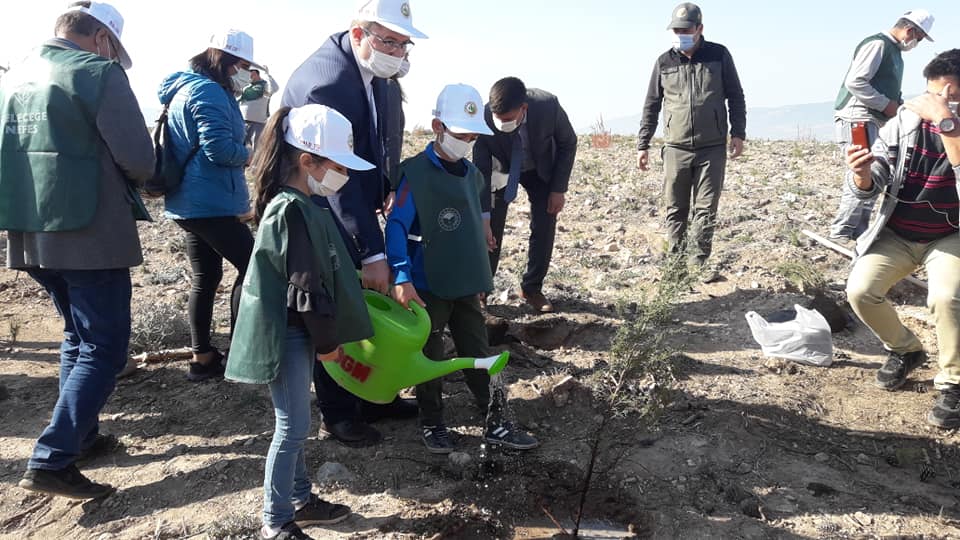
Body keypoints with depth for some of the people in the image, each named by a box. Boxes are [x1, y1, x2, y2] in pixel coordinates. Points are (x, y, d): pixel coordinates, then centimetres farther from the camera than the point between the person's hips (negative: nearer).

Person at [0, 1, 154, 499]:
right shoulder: (98, 73, -10)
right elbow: (139, 159, -14)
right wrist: (127, 181, 6)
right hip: (90, 234, -8)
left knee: (78, 336, 22)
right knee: (104, 348, -2)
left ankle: (80, 437, 29)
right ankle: (51, 461, -7)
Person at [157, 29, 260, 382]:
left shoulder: (188, 88, 22)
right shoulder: (208, 91, -13)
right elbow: (220, 148, -22)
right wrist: (252, 155, -2)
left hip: (189, 202, 11)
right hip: (210, 204, -10)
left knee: (206, 277, 12)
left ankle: (202, 358, 16)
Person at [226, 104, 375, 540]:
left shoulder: (300, 204, 9)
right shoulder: (292, 211, -22)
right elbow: (305, 287, -21)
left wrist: (323, 336, 18)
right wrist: (326, 341, -12)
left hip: (298, 332, 10)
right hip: (287, 335, -10)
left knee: (294, 424, 18)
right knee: (293, 426, 0)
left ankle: (300, 499, 32)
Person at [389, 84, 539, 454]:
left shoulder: (472, 173, 7)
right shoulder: (416, 173, -15)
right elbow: (397, 226, -18)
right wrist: (401, 278, -25)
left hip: (467, 283, 6)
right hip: (428, 285, -6)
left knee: (477, 353, 13)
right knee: (430, 357, 9)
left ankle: (493, 422, 24)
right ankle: (432, 424, 26)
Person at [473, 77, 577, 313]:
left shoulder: (548, 106, -34)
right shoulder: (484, 119, -34)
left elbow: (568, 143, -14)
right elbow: (482, 171, -24)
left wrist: (559, 189, -14)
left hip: (541, 170, 1)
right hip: (502, 171, -1)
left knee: (544, 228, -3)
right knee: (490, 228, -6)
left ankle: (531, 288, 13)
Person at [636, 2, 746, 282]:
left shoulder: (719, 55, 2)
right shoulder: (664, 62, 5)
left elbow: (735, 96, 7)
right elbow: (651, 106, 9)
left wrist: (738, 132, -3)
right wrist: (643, 145, 6)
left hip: (712, 149, -1)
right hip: (676, 149, 1)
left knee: (706, 210, 1)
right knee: (675, 210, 5)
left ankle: (699, 262, 9)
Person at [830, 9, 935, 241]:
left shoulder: (895, 51, 23)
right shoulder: (877, 44, -9)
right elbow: (854, 81, -20)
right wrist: (886, 105, -15)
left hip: (873, 121, 11)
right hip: (857, 119, -11)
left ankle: (859, 232, 14)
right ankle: (840, 234, -11)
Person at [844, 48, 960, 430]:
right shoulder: (902, 124, -7)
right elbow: (868, 190, -8)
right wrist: (862, 173, -31)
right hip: (896, 235, 3)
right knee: (860, 290, -20)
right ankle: (905, 350, 11)